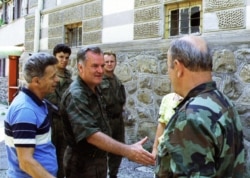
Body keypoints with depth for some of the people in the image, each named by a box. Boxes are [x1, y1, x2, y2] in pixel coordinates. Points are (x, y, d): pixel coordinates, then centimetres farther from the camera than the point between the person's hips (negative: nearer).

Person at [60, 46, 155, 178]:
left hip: (99, 158, 9)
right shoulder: (76, 96, -24)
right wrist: (128, 151, -40)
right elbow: (91, 134, -33)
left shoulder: (95, 89, 6)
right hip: (83, 164, -9)